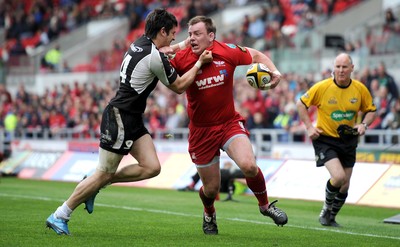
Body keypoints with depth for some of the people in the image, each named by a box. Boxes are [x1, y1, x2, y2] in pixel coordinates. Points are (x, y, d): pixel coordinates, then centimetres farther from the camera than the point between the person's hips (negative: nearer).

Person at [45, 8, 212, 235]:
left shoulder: (140, 44, 8)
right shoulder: (155, 58, -18)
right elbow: (179, 87, -4)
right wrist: (199, 63, 6)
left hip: (132, 120, 10)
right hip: (120, 118, -10)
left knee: (152, 168, 0)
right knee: (104, 174, -3)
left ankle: (96, 185, 11)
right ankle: (59, 216, 7)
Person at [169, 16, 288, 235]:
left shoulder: (228, 52, -10)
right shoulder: (182, 59, -12)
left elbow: (257, 56, 6)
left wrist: (274, 72, -12)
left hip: (229, 123, 0)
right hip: (201, 130, 0)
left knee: (249, 166, -25)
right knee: (211, 188, 7)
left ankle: (265, 205, 5)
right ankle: (209, 214, 45)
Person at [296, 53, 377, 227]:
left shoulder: (360, 89, -5)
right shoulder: (322, 87, -13)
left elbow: (371, 110, 9)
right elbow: (301, 104, -1)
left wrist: (364, 124, -11)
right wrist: (309, 126, -9)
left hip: (348, 141, 4)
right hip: (325, 139, -4)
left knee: (344, 186, 7)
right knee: (338, 176, -22)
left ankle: (331, 217, 31)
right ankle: (326, 209, 6)